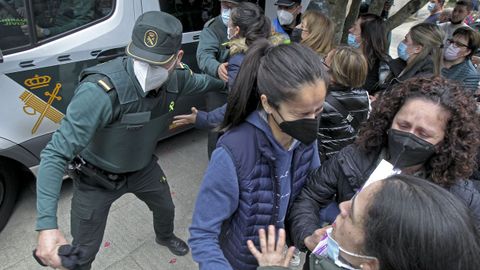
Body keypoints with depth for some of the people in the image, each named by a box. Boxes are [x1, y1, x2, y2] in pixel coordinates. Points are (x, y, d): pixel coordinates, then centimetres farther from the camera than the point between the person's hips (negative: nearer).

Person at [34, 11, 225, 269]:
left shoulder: (176, 77, -22)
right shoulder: (101, 91, -42)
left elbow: (200, 81, 6)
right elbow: (56, 154, -38)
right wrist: (47, 225, -44)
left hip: (142, 168, 6)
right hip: (95, 177, -5)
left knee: (165, 208, 29)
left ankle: (165, 237, 66)